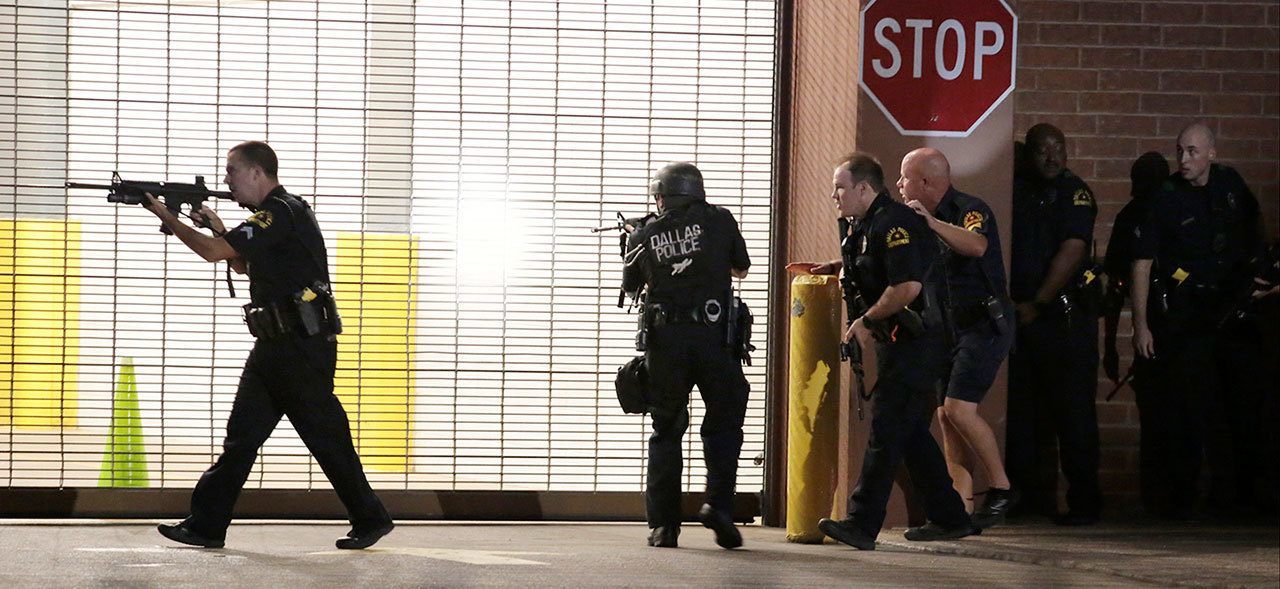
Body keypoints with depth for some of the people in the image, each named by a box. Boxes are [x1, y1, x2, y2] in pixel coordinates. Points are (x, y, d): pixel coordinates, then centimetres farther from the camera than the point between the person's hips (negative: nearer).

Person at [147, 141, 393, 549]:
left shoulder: (281, 213, -15)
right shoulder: (278, 214, 17)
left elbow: (215, 253, -21)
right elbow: (244, 265, 30)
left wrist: (166, 216, -9)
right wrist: (219, 228, 13)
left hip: (303, 346, -10)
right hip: (276, 347, 10)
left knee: (325, 435, -3)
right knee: (242, 434, 6)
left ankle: (371, 519, 8)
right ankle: (207, 526, 6)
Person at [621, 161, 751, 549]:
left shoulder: (644, 235, 7)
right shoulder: (719, 220, 5)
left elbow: (631, 287, 20)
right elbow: (741, 269, 19)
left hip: (665, 340, 1)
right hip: (713, 335, -1)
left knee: (666, 431, 10)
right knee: (723, 422, 12)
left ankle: (663, 524, 6)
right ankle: (718, 504, -5)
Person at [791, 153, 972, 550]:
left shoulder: (893, 224, -18)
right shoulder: (864, 224, 14)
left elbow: (908, 286, -28)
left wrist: (866, 320, -16)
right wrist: (827, 268, 21)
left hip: (916, 343, -11)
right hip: (898, 342, 11)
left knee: (886, 429, -12)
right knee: (911, 431, 13)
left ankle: (862, 524, -13)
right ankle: (949, 519, 20)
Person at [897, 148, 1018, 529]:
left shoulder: (970, 210, -14)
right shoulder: (922, 220, 14)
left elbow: (976, 246, -36)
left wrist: (931, 222, -44)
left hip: (984, 324, -9)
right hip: (951, 328, 9)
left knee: (959, 408, -18)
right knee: (946, 415, 3)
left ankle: (1001, 489, -6)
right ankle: (962, 508, 4)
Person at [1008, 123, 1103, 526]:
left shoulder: (1074, 192, -2)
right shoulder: (1012, 188, 11)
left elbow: (1072, 251, -11)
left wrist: (1037, 304, -11)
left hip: (1064, 314, -4)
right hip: (1016, 313, 4)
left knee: (1073, 409, -4)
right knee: (1017, 410, 5)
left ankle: (1083, 502, -1)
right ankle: (1029, 495, 14)